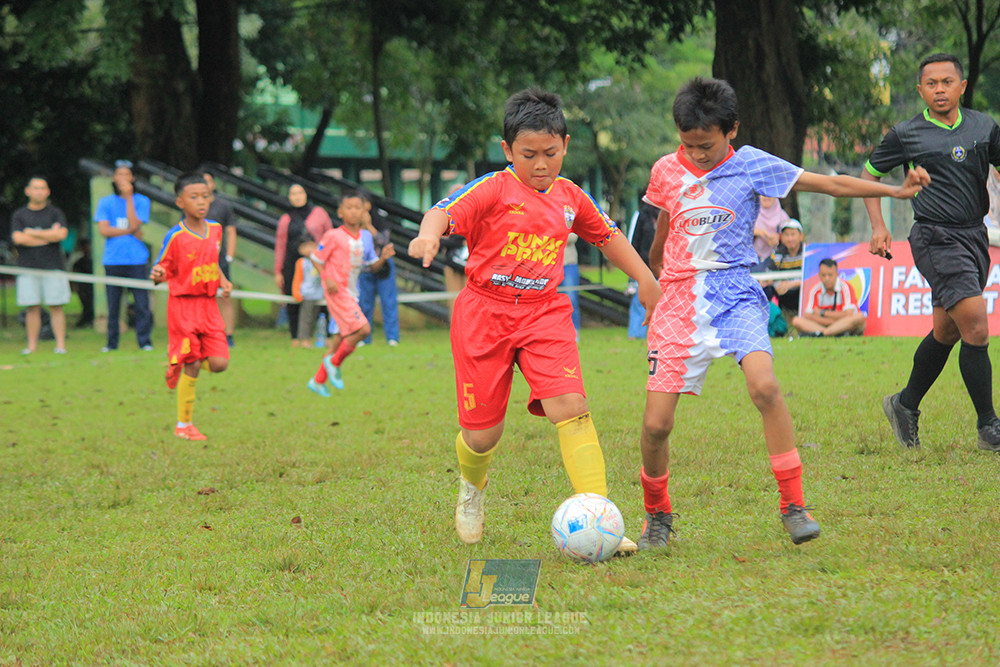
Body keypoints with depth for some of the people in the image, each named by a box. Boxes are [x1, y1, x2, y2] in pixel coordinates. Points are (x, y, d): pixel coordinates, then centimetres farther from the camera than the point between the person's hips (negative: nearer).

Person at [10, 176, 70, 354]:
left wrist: (31, 233, -5)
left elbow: (61, 234, -8)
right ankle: (32, 345, 2)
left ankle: (60, 344, -3)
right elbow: (18, 238, -5)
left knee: (56, 306, -4)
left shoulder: (55, 213, 8)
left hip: (53, 266, -1)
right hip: (28, 268, 1)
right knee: (32, 308, -1)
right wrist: (48, 236, -4)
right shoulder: (19, 215, 10)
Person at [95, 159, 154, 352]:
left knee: (142, 302, -6)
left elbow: (134, 224, -8)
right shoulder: (105, 202, 9)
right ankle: (112, 342, 10)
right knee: (113, 304, 1)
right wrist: (131, 232, -6)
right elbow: (104, 230, -2)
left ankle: (145, 341, 1)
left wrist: (128, 197, -8)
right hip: (113, 260, 1)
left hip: (136, 260, -1)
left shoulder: (141, 201, 7)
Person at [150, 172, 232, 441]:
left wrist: (223, 280, 7)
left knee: (219, 363, -5)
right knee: (192, 367, -3)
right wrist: (157, 275, -27)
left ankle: (178, 365, 26)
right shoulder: (175, 237, -10)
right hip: (183, 305, -5)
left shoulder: (215, 229, 6)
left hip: (209, 305, 5)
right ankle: (184, 425, 10)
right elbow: (163, 269, -4)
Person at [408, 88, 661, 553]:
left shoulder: (570, 196, 9)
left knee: (571, 407, -18)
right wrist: (430, 234, -45)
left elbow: (606, 234, 27)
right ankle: (472, 487, 37)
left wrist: (644, 278, 29)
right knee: (483, 432, 0)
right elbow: (446, 211, -23)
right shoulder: (493, 190, -6)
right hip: (485, 310, -3)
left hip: (544, 313, 3)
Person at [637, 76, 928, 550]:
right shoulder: (666, 171, 6)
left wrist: (896, 191, -5)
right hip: (679, 301, 2)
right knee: (656, 423, -6)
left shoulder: (750, 165, -2)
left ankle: (793, 505, -19)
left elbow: (828, 184, 0)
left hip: (734, 294, -2)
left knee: (763, 386, -29)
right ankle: (657, 516, 20)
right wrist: (652, 280, 35)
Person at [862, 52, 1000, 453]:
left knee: (946, 332, 15)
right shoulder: (906, 135, -1)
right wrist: (878, 226, 1)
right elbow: (870, 174, 11)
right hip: (936, 238, -5)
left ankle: (905, 405, 35)